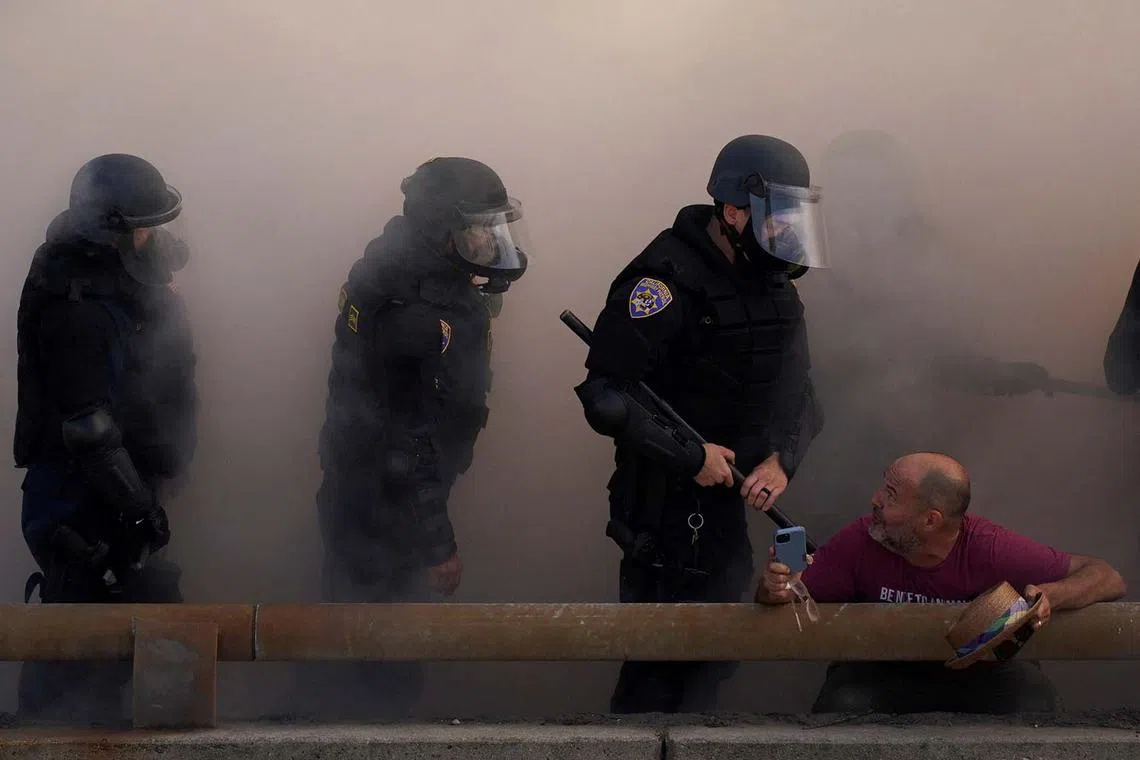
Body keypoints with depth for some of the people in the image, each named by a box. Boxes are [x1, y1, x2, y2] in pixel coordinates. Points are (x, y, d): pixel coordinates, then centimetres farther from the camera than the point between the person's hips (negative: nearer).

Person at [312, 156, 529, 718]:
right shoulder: (419, 313, -29)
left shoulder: (397, 262, 0)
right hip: (383, 514, -10)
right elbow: (407, 445, -26)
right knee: (387, 664, 4)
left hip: (356, 496, 10)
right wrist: (438, 545, -20)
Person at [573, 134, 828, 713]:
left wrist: (783, 459, -8)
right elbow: (605, 395, -23)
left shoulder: (774, 285, 8)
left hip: (731, 502, 8)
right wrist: (690, 456, -21)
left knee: (713, 663, 17)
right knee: (660, 671, -5)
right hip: (667, 507, -8)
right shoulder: (666, 280, -19)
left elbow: (796, 393, 12)